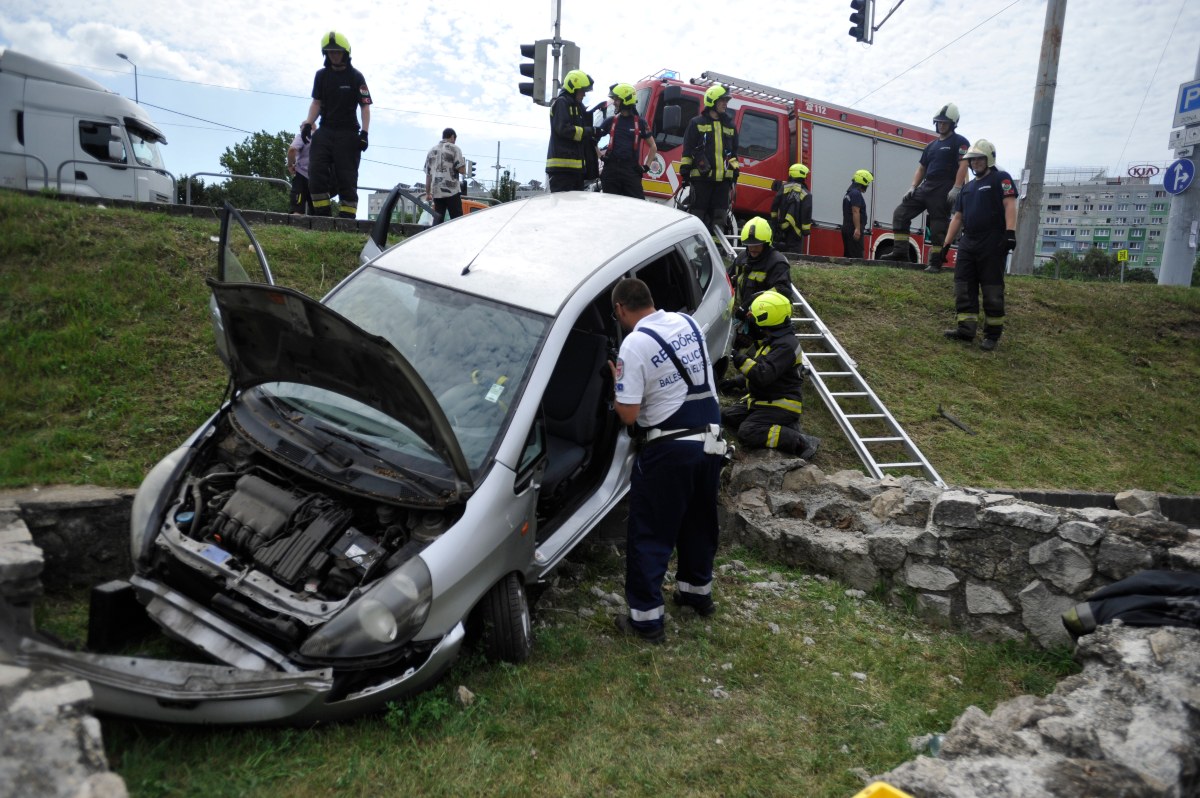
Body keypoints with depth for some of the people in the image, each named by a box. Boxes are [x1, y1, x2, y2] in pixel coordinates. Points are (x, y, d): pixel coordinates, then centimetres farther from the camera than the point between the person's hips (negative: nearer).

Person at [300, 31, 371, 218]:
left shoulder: (355, 76, -1)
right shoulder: (321, 75, 11)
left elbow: (365, 106, -2)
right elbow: (316, 102, 13)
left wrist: (364, 132, -13)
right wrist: (308, 123, -2)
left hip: (347, 133, -4)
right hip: (325, 131, 4)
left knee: (346, 178, -4)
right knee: (316, 173, -8)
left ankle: (347, 218, -4)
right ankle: (323, 216, -5)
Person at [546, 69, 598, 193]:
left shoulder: (578, 106, 25)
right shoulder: (561, 103, -4)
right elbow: (564, 129, -17)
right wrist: (590, 131, -13)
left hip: (576, 166, 10)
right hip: (562, 165, -9)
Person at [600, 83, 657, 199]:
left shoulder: (640, 123, 7)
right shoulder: (611, 121, 11)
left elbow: (653, 147, 12)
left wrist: (646, 166, 3)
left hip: (632, 170, -2)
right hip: (611, 169, 2)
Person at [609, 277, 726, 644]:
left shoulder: (634, 345, -16)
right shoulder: (688, 323, 6)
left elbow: (628, 415, -16)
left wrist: (617, 381, 0)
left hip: (669, 450, -7)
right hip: (710, 440, 7)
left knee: (649, 534, 4)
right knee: (699, 521, 24)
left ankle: (646, 617, 9)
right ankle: (698, 590, 41)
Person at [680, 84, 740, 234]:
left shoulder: (730, 125, 17)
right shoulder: (696, 123, 4)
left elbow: (734, 151, 21)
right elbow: (687, 149, 3)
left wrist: (734, 171, 16)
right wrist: (685, 170, -1)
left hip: (723, 178, 4)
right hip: (701, 177, -4)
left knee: (719, 215, 4)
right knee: (698, 211, -2)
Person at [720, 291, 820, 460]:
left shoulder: (785, 344, -22)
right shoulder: (774, 339, 9)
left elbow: (764, 375, -31)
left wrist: (741, 359, -25)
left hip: (781, 405, -10)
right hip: (764, 399, 10)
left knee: (747, 433, -25)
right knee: (726, 416, 8)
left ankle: (802, 442, -16)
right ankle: (782, 427, 4)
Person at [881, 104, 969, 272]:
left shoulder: (959, 142, -1)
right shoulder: (932, 145, 20)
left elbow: (963, 165, -12)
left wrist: (956, 188, -23)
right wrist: (913, 187, 9)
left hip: (944, 191, -7)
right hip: (926, 187, 7)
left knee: (938, 227, -6)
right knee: (901, 213, -2)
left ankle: (935, 263, -1)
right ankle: (900, 252, -2)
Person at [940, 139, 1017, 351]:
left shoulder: (1001, 179, 0)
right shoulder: (968, 187, 21)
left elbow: (1009, 205, -12)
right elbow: (958, 217, 22)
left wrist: (1010, 232, -24)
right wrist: (946, 243, 15)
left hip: (992, 246, -7)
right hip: (968, 244, 7)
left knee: (992, 291, -3)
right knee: (964, 287, 2)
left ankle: (993, 334, 2)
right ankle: (966, 328, 4)